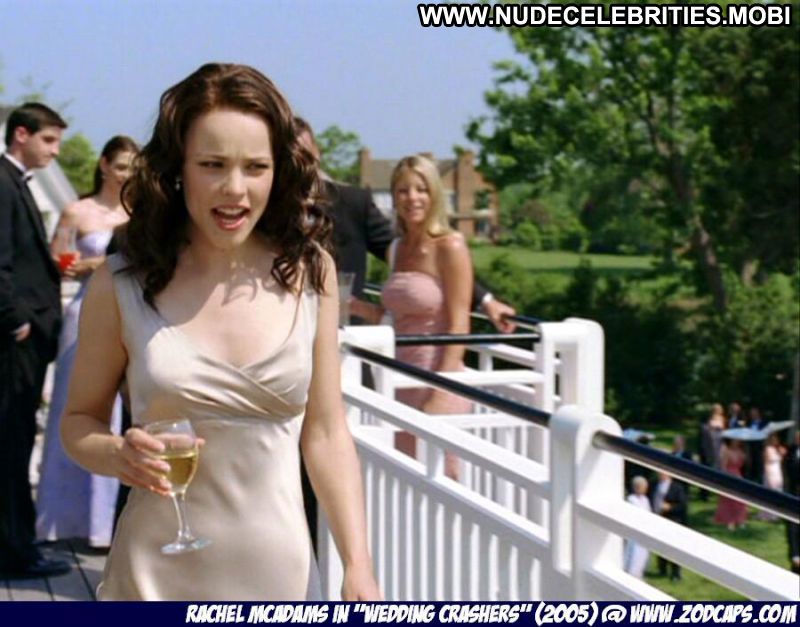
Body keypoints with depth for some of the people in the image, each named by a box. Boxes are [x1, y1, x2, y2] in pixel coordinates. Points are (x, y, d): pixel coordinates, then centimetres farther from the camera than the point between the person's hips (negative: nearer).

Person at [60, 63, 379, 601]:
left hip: (279, 570, 1)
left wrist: (359, 568, -3)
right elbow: (80, 419, 6)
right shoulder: (121, 286, -5)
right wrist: (117, 454, -15)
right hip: (158, 575, -1)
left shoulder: (310, 273, -1)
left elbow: (326, 435, 3)